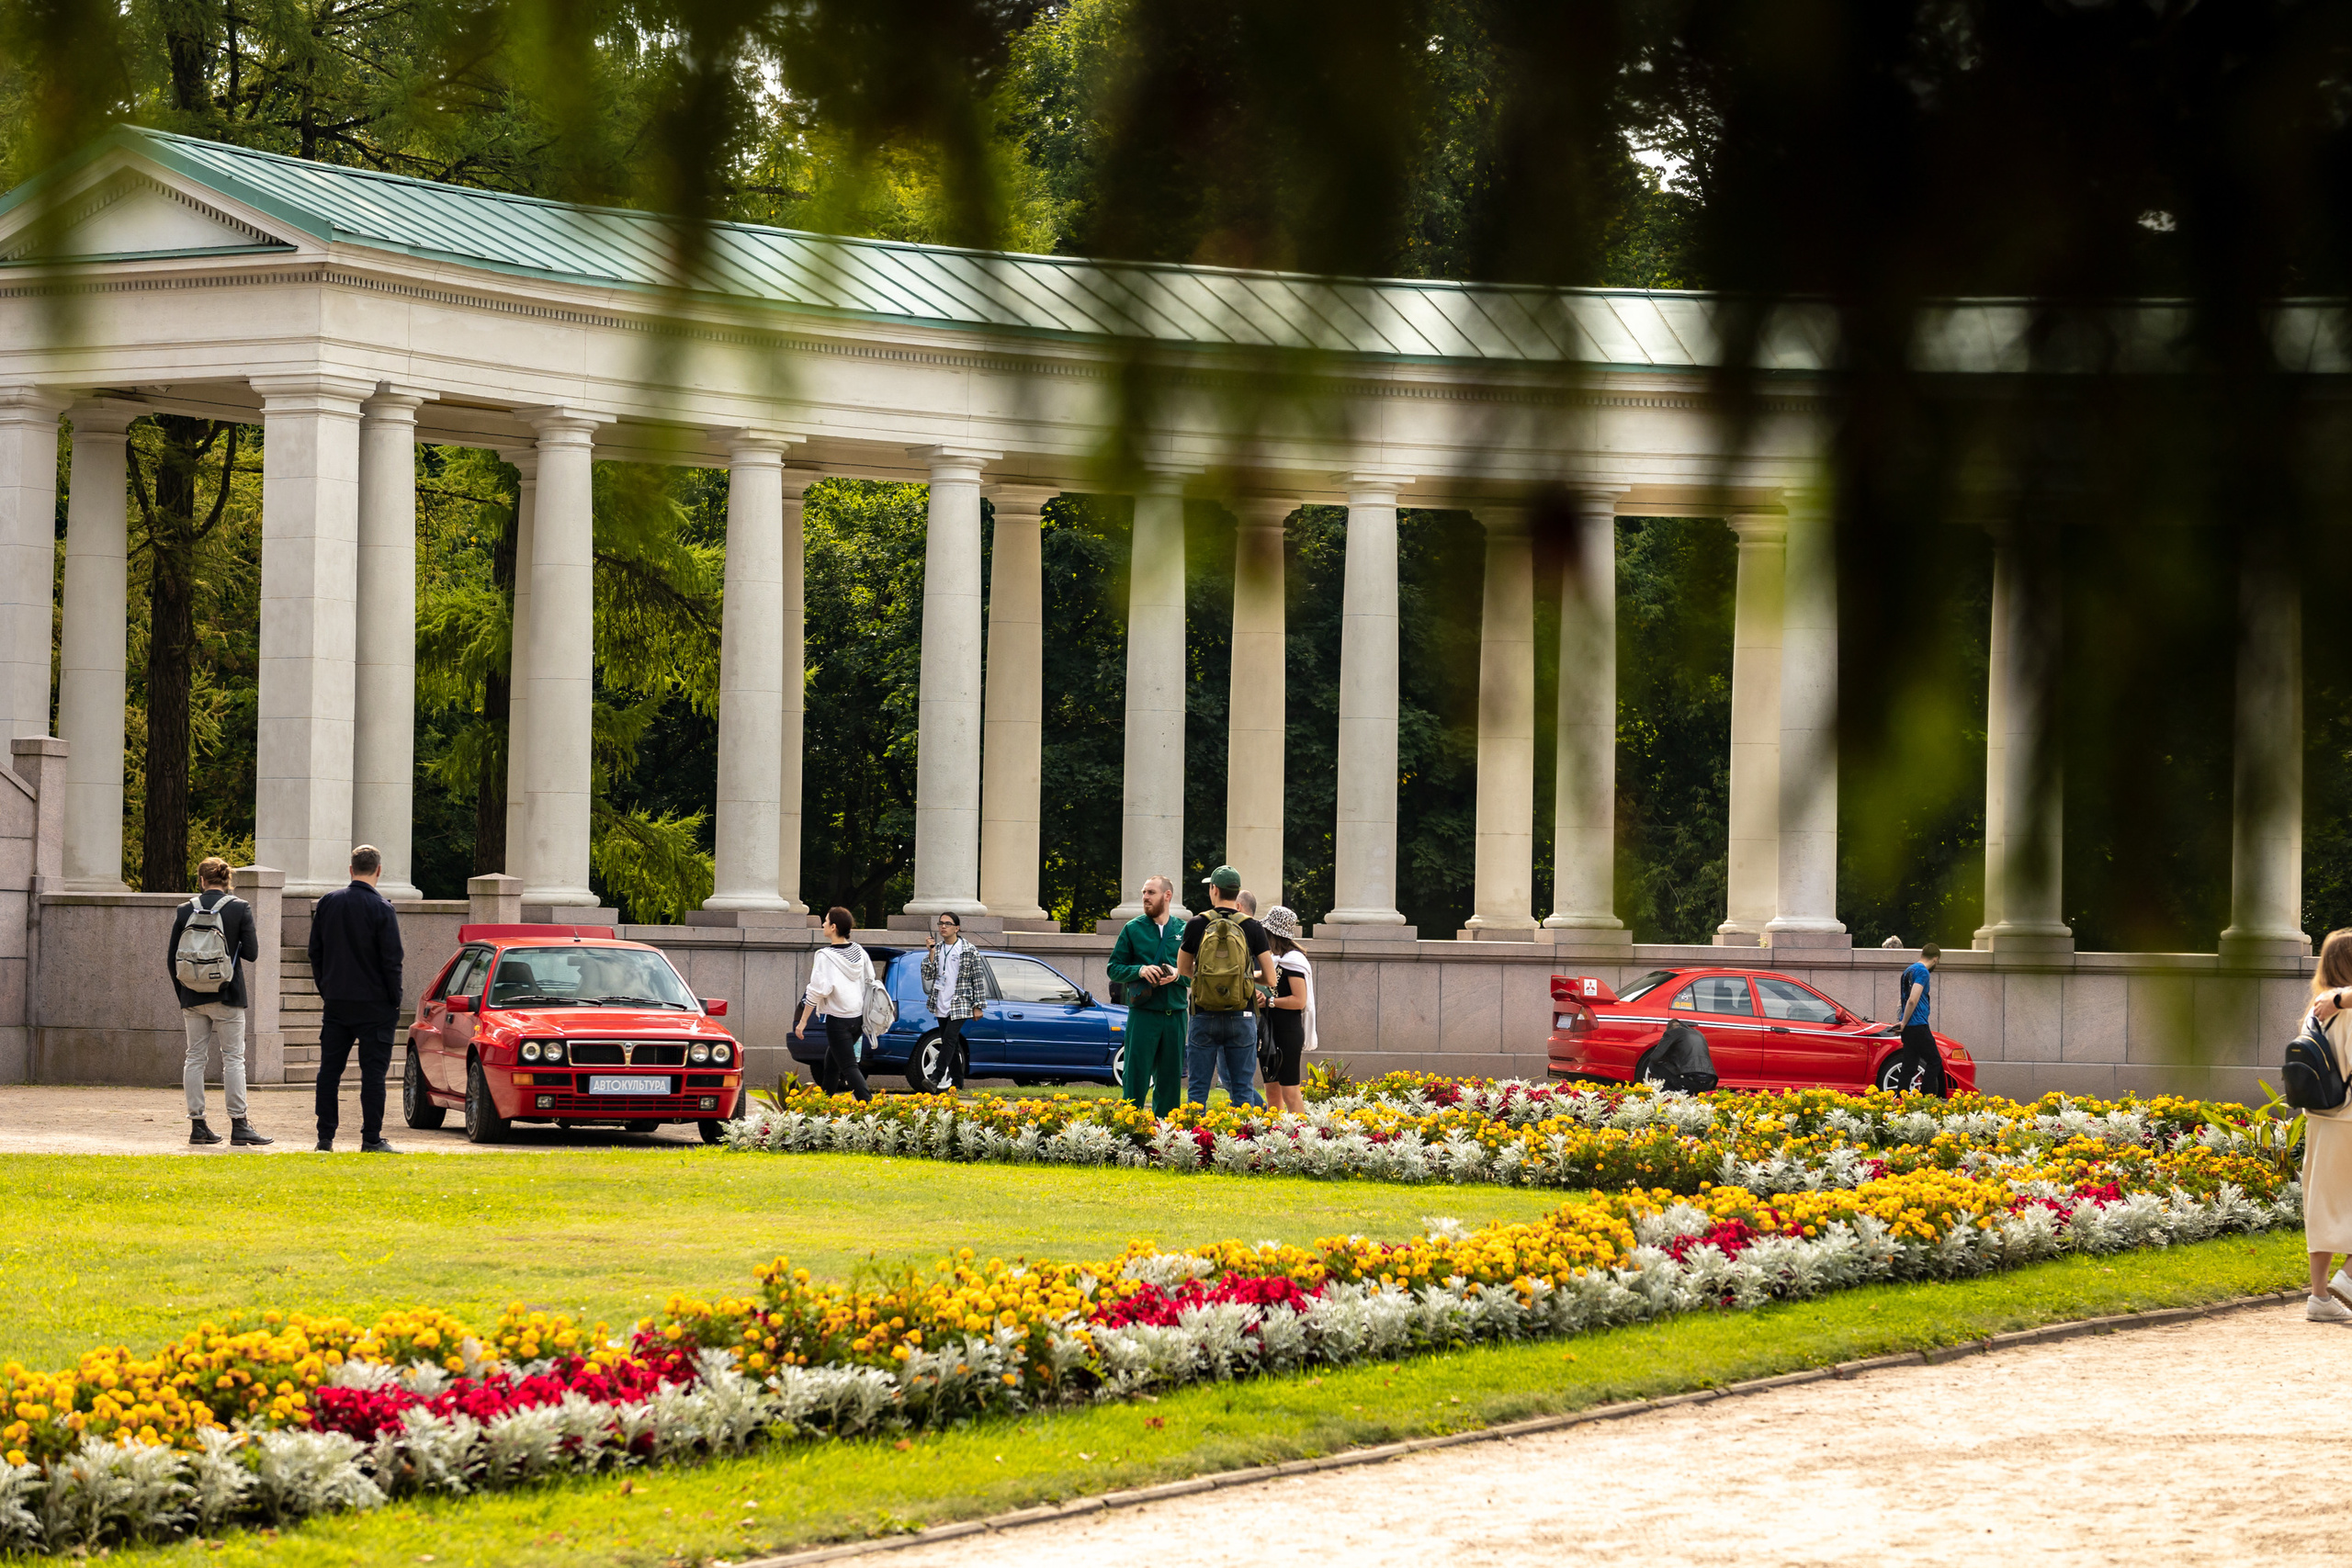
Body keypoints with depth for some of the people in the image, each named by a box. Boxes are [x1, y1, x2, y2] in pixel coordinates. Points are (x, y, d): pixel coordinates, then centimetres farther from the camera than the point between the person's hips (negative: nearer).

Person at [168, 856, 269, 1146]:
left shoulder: (185, 910, 1)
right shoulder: (240, 908, -5)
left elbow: (171, 959, 3)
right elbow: (251, 953, -8)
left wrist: (182, 993, 13)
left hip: (193, 997, 2)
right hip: (226, 994, -2)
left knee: (195, 1057, 7)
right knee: (233, 1058, 0)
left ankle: (197, 1125, 7)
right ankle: (239, 1125, -5)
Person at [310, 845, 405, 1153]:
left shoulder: (327, 904, 4)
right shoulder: (381, 909, -11)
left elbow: (315, 953, 11)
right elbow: (391, 961, -10)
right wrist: (394, 1001, 0)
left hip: (336, 1001, 4)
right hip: (373, 1006, -4)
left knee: (329, 1070, 8)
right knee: (373, 1071, 0)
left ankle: (325, 1137, 8)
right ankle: (371, 1139, -2)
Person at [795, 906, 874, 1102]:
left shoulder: (826, 956, -16)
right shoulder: (859, 951, 6)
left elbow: (817, 990, -19)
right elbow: (870, 981, 14)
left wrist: (803, 1021, -12)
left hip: (838, 1020, -8)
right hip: (858, 1017, 8)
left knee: (848, 1067, -7)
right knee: (831, 1061, 21)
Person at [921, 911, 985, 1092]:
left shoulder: (969, 951, -4)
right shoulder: (937, 949, 10)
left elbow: (977, 980, -3)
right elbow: (928, 976, 5)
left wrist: (977, 1006, -6)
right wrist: (931, 952, -6)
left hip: (960, 1005, -6)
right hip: (941, 1006, 6)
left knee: (949, 1039, -18)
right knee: (951, 1044, 8)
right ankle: (957, 1084, 14)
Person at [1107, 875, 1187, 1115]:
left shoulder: (1183, 931, 9)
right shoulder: (1133, 929, 5)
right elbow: (1113, 969, 5)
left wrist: (1178, 975, -11)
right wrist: (1139, 971, -13)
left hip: (1175, 1013, 2)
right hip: (1143, 1013, -2)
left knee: (1170, 1077, 6)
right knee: (1136, 1075, -5)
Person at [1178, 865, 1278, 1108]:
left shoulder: (1197, 925, -2)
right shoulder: (1253, 928, -2)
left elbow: (1183, 970, 10)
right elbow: (1270, 979, -1)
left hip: (1204, 1017, 0)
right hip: (1241, 1019, 0)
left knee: (1198, 1090, 5)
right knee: (1242, 1088, 5)